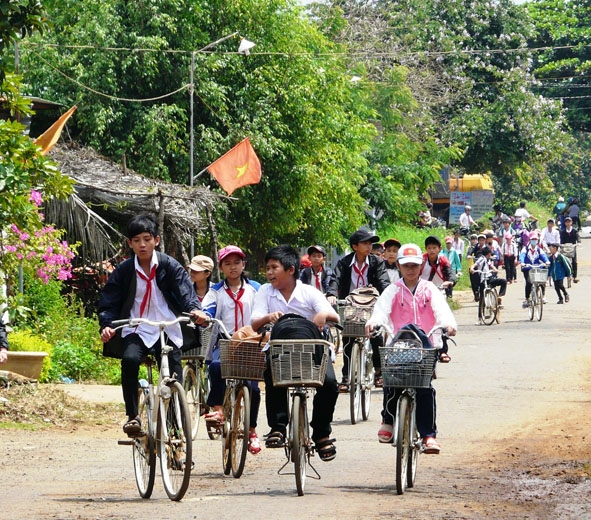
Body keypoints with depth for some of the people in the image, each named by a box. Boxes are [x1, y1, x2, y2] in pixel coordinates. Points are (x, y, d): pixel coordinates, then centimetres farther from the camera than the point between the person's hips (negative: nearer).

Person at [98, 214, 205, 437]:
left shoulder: (170, 266, -1)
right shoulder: (124, 270, 1)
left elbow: (185, 290, -10)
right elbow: (109, 302, 1)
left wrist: (194, 309, -32)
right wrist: (106, 325, -18)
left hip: (167, 330, 0)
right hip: (136, 331, 0)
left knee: (174, 377, -8)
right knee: (129, 360, -30)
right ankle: (132, 416, -21)